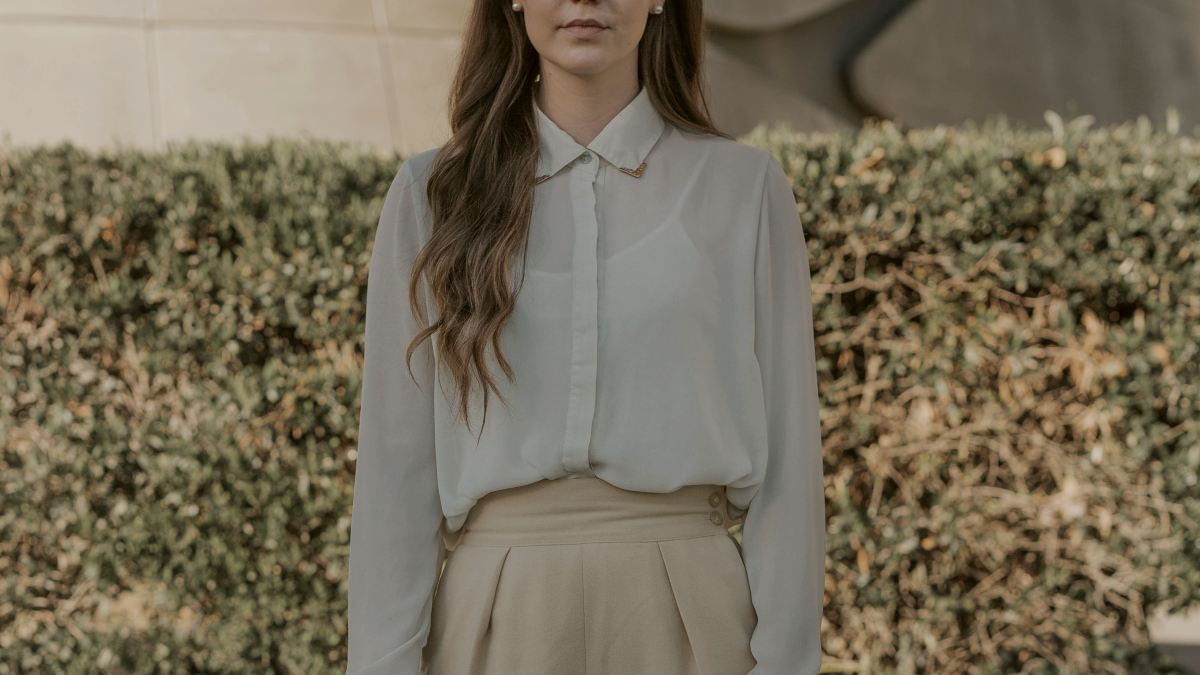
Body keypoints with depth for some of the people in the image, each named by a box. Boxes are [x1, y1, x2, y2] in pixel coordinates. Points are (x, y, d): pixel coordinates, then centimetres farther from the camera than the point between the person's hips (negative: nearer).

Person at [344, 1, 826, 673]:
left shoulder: (745, 185, 2)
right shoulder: (433, 191, 4)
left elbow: (786, 449, 1)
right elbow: (397, 460, 2)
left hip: (686, 612, 0)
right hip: (497, 614, 0)